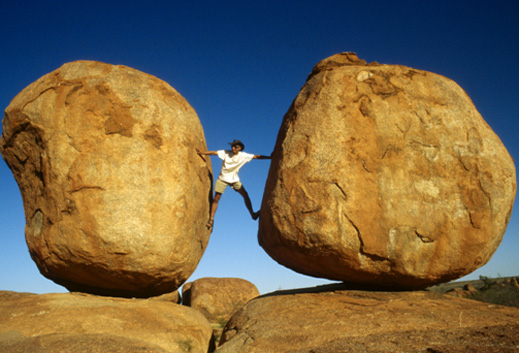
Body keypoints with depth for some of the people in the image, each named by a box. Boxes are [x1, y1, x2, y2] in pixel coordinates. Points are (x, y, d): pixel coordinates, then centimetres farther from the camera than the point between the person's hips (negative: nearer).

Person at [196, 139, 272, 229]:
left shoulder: (243, 156, -9)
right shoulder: (226, 153, -12)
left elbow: (256, 156, -9)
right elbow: (214, 153, -17)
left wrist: (269, 157, -13)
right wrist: (202, 153, -29)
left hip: (234, 179, 2)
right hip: (223, 178, -2)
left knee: (245, 194, -8)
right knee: (216, 198, -5)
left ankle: (252, 214, 3)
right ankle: (211, 219, 4)